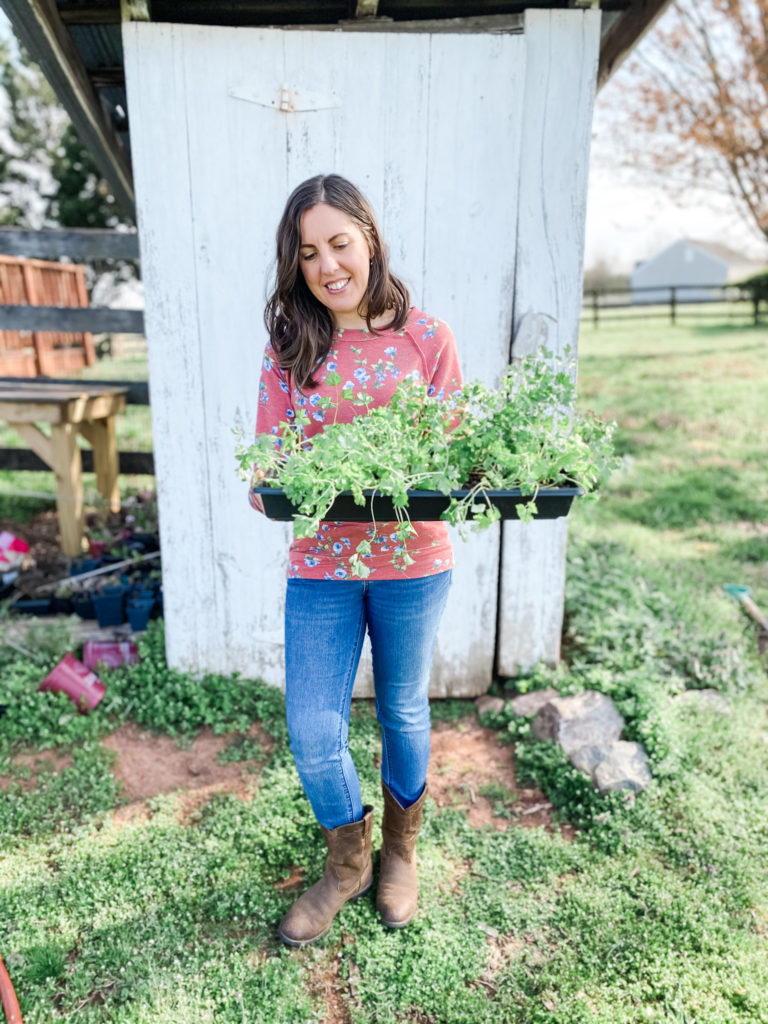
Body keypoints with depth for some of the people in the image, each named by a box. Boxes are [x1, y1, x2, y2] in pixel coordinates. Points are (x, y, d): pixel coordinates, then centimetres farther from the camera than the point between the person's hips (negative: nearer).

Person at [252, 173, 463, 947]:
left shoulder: (425, 338, -3)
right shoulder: (289, 347, 0)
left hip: (413, 562, -1)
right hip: (319, 565, 1)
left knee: (404, 714, 17)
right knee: (313, 734, 5)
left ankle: (400, 849, 46)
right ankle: (348, 860, 37)